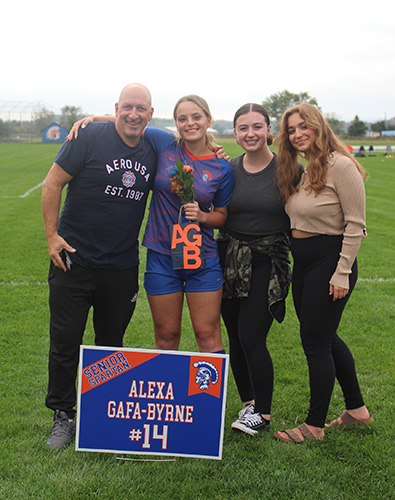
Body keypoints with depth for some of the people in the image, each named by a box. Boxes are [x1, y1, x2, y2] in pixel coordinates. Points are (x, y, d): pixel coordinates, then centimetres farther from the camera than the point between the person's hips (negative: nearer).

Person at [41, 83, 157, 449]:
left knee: (112, 344, 15)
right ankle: (63, 416, 19)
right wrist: (52, 235, -11)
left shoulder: (153, 151, 4)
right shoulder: (90, 138, -10)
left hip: (122, 267, 4)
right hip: (74, 260, -3)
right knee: (65, 343, 3)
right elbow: (52, 184, -7)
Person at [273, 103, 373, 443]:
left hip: (329, 260, -9)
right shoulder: (302, 172, 12)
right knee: (326, 338, 17)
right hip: (303, 263, 9)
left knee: (316, 342, -1)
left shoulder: (340, 166, -14)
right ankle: (357, 409, 33)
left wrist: (342, 273, -18)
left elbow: (355, 224, -16)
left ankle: (315, 425, 13)